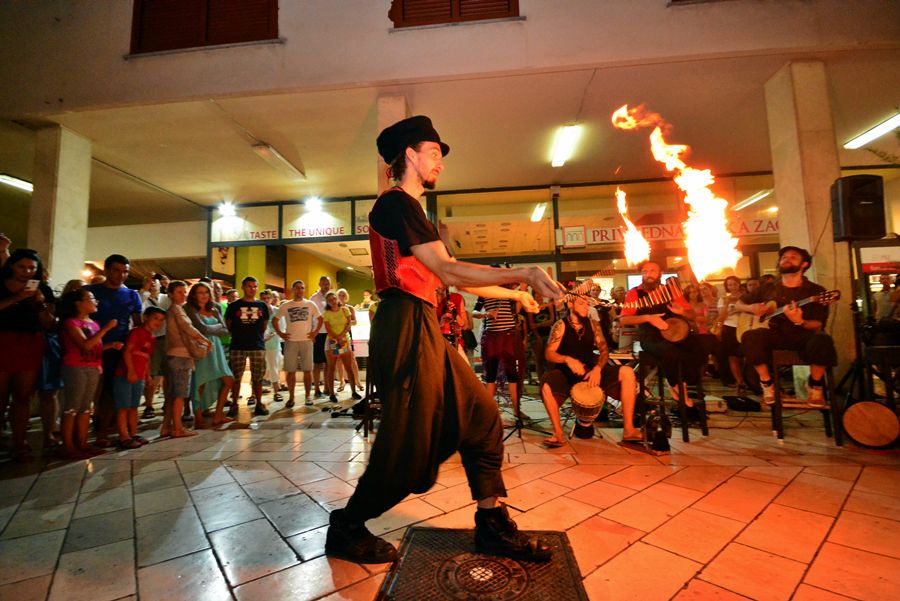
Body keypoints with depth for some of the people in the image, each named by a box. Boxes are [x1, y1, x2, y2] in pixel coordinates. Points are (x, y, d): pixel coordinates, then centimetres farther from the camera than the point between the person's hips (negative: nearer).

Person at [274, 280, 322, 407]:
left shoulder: (310, 304, 6)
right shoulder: (285, 306, 6)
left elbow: (320, 319, 11)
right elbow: (274, 320, 12)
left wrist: (315, 332, 1)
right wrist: (280, 333, 2)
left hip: (306, 341, 0)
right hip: (290, 341, 0)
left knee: (307, 370, 2)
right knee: (290, 371, 3)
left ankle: (308, 396, 12)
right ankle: (291, 397, 12)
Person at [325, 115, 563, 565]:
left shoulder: (410, 210, 23)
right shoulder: (396, 203, -7)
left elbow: (452, 279, 21)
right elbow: (448, 273, -18)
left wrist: (514, 294, 22)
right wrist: (523, 273, -16)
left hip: (424, 329, 10)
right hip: (406, 328, -10)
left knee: (481, 418, 9)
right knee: (409, 444, -1)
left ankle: (492, 524, 22)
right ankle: (346, 529, 23)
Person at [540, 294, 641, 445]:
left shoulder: (593, 325, 7)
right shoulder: (561, 325, -5)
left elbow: (604, 350, 3)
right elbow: (549, 353, -11)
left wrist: (597, 369, -16)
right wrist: (567, 359, -30)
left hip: (591, 371, 4)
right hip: (566, 373, -4)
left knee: (627, 372, -16)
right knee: (546, 385, -35)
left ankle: (628, 429, -12)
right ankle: (558, 433, -17)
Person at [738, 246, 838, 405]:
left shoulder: (815, 291, 4)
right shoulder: (768, 288, 13)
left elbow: (818, 325, -5)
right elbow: (739, 303, 20)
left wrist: (799, 321, -28)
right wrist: (751, 308, -3)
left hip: (803, 335, -1)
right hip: (775, 335, 1)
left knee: (822, 340, -37)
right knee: (750, 336, -33)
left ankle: (815, 385, -7)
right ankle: (767, 384, -13)